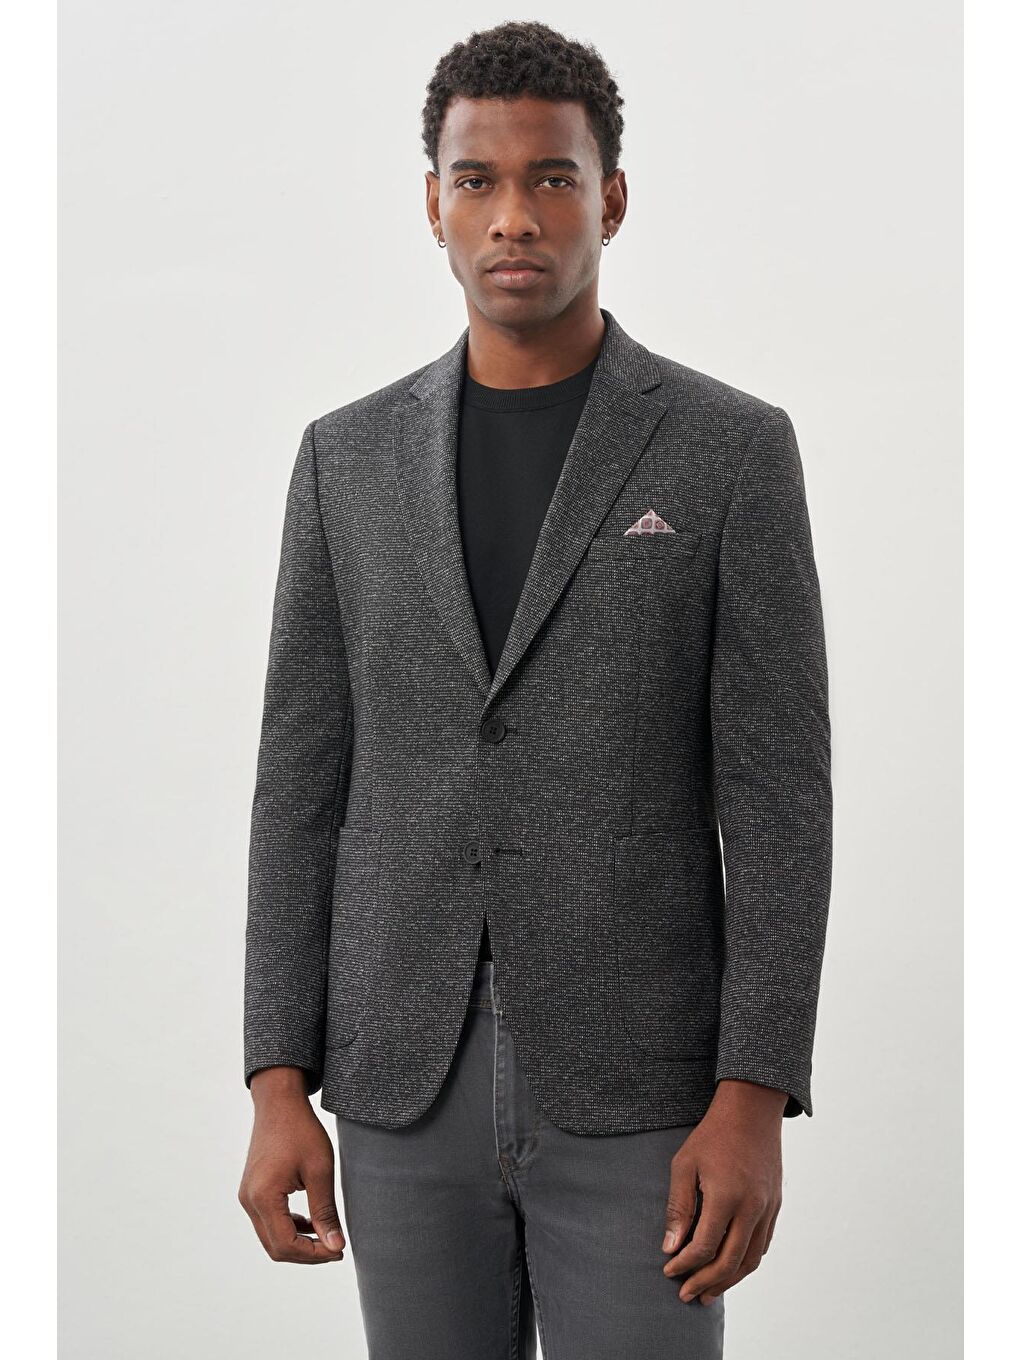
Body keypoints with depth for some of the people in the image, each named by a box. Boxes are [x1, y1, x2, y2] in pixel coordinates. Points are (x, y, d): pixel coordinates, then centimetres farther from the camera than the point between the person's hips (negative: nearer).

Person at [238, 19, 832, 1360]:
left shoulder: (732, 449, -3)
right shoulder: (351, 457, 6)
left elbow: (777, 792, -7)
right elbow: (305, 782, 5)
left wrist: (753, 1104, -15)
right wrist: (277, 1090, -1)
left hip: (636, 1083, -3)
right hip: (411, 1078, 3)